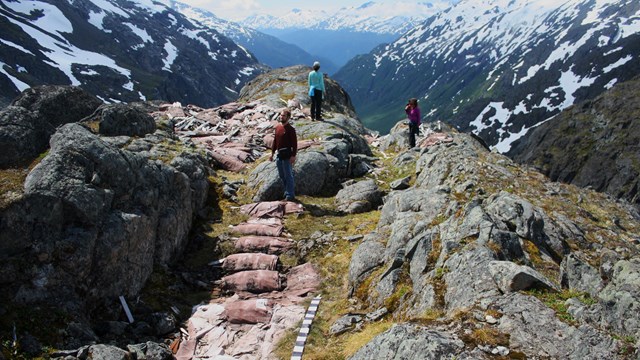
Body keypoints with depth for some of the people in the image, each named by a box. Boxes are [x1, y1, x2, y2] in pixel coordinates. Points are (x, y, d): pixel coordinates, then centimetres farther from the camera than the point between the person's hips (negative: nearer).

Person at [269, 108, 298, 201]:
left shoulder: (290, 129, -11)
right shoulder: (277, 127, 10)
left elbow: (294, 144, -13)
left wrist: (293, 156, -19)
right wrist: (272, 153, 16)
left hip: (287, 155, -7)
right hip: (278, 154, 7)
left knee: (288, 175, -3)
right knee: (281, 175, 15)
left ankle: (290, 195, 4)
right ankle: (287, 191, 29)